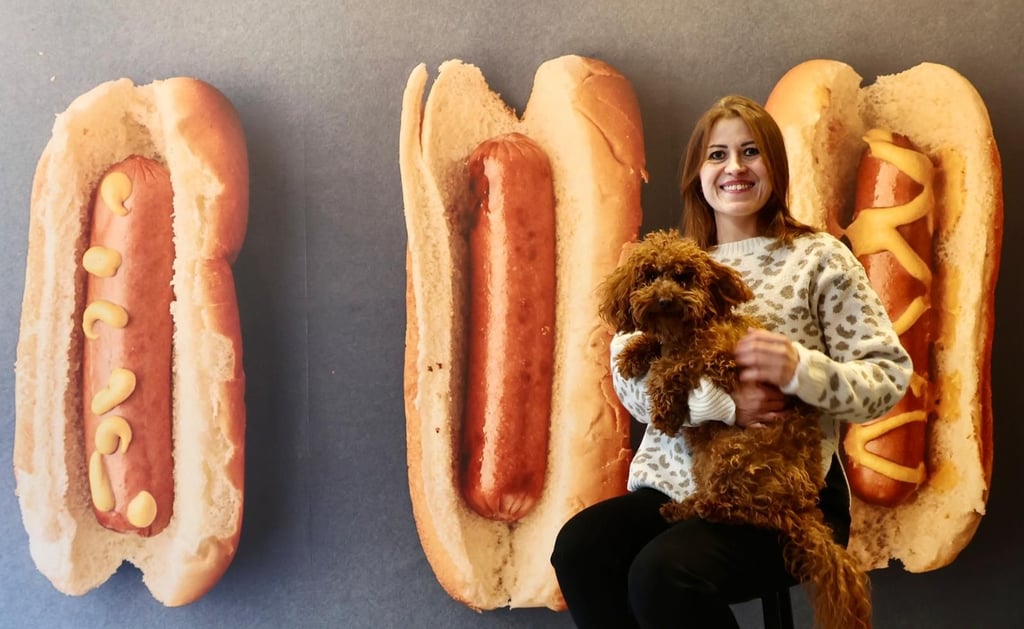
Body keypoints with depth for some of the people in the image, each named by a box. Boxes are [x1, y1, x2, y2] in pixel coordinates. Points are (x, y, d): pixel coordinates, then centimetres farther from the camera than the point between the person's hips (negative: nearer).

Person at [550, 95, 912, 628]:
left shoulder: (819, 257, 2)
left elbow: (889, 378, -2)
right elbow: (628, 378, -2)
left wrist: (801, 368, -22)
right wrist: (721, 402, -20)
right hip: (679, 481, 4)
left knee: (663, 575, -28)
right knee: (579, 549, -23)